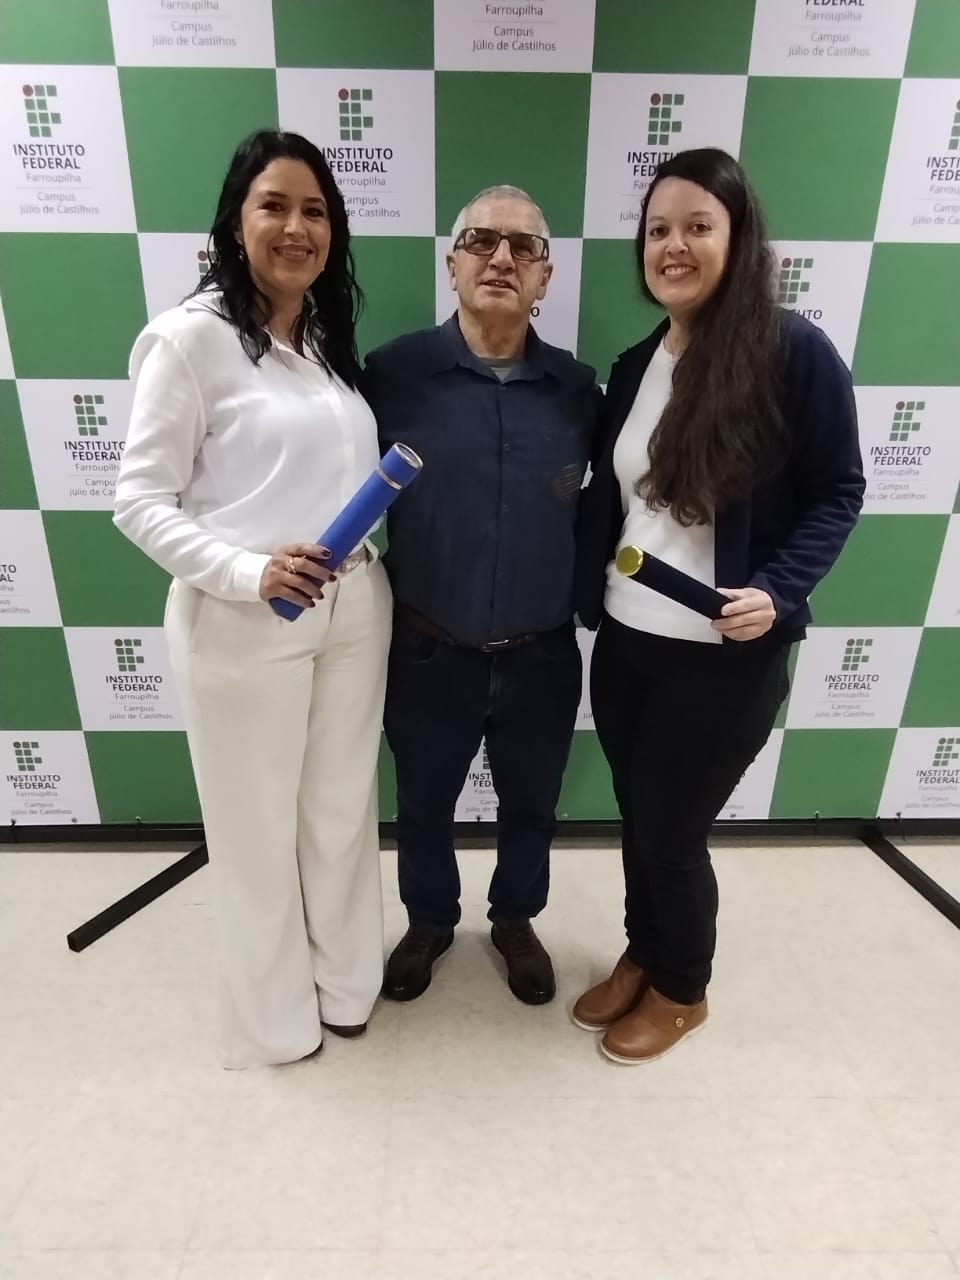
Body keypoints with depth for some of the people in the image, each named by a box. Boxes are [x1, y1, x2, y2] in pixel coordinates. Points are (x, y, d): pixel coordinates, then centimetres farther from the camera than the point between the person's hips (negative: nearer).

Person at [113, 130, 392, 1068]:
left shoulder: (329, 337, 11)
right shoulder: (191, 335, -9)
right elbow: (139, 501, -11)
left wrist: (363, 571, 8)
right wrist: (247, 573, -24)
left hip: (353, 610, 6)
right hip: (241, 625, -6)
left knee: (343, 812, 18)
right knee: (258, 830, 11)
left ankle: (345, 985, 43)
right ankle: (273, 1018, 37)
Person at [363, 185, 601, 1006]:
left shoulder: (579, 389, -2)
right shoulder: (395, 373, -9)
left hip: (542, 656, 2)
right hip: (428, 653, -1)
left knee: (530, 806, 21)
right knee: (424, 805, 20)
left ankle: (516, 920, 50)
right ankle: (430, 922, 49)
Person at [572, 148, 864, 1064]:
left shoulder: (794, 351, -9)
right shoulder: (634, 367, 8)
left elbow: (837, 492, -6)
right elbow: (606, 499, 10)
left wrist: (779, 590, -20)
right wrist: (585, 596, 0)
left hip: (725, 654, -5)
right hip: (624, 640, 5)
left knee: (671, 829, 8)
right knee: (638, 818, 17)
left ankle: (681, 991, 37)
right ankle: (642, 956, 44)